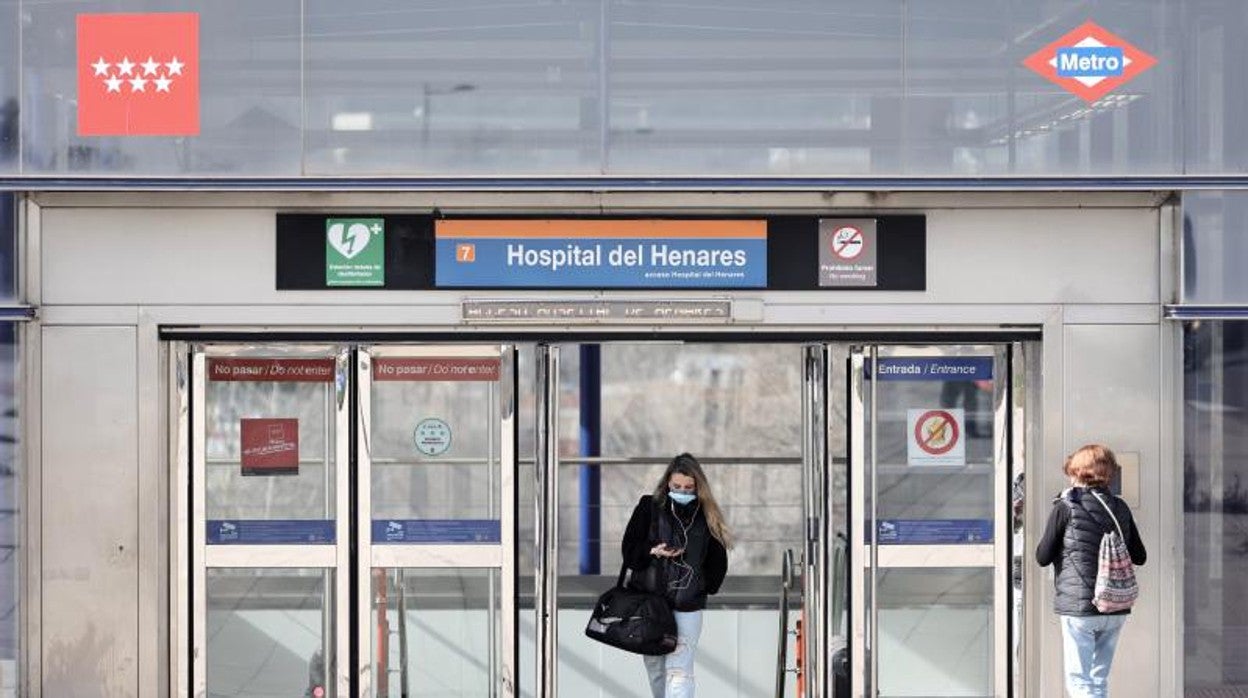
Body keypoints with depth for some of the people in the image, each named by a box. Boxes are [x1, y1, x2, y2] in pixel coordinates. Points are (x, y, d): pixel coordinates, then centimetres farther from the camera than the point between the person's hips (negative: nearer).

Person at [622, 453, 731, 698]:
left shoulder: (708, 516, 2)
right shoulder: (649, 507, 0)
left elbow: (717, 560, 10)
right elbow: (629, 550, 2)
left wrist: (705, 587, 0)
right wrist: (652, 552, -15)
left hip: (688, 606, -2)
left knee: (679, 669, -12)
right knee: (655, 667, 12)